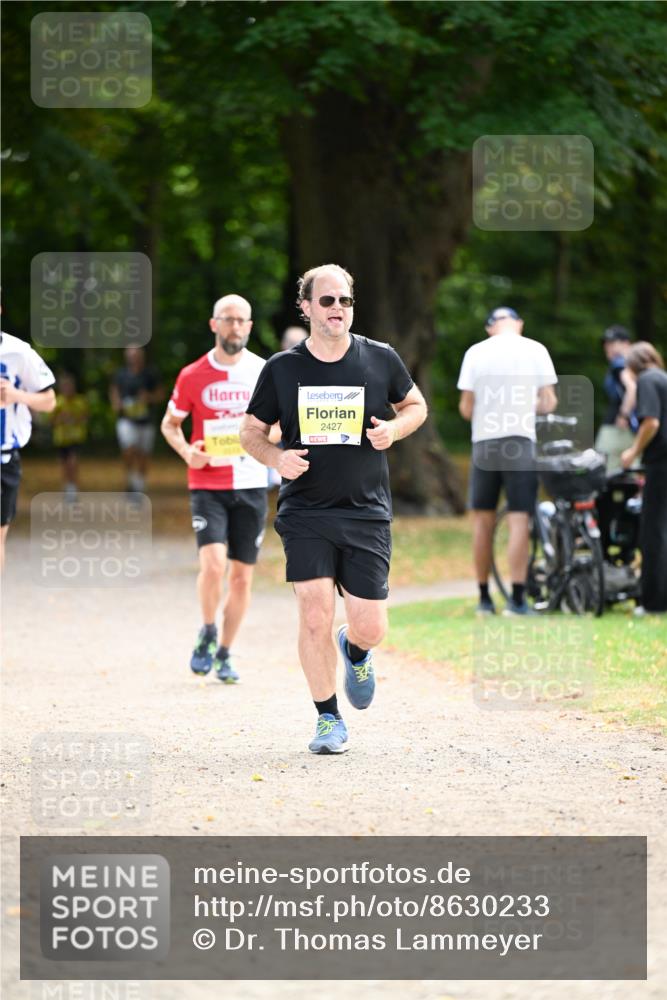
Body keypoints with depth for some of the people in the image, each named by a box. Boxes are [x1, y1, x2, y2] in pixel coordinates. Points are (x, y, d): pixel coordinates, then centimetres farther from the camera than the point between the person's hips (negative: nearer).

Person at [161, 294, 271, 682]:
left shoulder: (264, 372, 2)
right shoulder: (193, 376, -1)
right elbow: (170, 423, 11)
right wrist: (186, 451, -9)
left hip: (251, 486, 2)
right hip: (207, 485, -2)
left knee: (242, 576, 5)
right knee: (213, 563, -20)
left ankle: (224, 654, 21)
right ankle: (207, 634, 5)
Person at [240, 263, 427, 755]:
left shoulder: (381, 359, 2)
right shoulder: (281, 368, 1)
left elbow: (416, 405, 17)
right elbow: (251, 431, 11)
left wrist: (393, 428, -4)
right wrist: (277, 457, -10)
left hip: (367, 512, 1)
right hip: (304, 512, -1)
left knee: (370, 628, -2)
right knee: (315, 614, -13)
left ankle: (355, 651, 37)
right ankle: (328, 719, 4)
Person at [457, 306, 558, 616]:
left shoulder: (476, 352, 1)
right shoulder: (535, 350, 0)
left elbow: (466, 408, 1)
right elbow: (548, 402, 2)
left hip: (484, 442, 1)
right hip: (521, 441, -1)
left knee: (483, 520, 10)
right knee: (519, 520, -3)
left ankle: (484, 598, 14)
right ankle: (517, 598, -9)